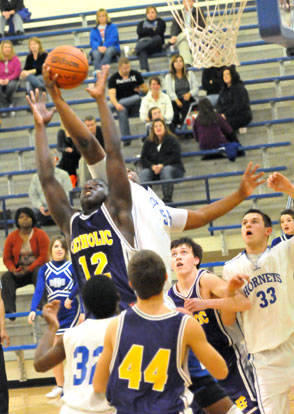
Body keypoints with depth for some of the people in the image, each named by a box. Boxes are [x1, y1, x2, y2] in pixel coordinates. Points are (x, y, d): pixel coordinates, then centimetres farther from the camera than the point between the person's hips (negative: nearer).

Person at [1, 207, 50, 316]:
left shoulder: (40, 234, -4)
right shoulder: (11, 237, 4)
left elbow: (44, 256, -11)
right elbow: (6, 258, 5)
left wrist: (29, 269, -21)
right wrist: (13, 270, -17)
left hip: (36, 267, -3)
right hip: (20, 272, 3)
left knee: (39, 273, -37)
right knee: (6, 277, -26)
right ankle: (9, 309, -38)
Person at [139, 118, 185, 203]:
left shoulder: (172, 140, 5)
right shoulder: (148, 142, 15)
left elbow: (175, 156, -7)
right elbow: (143, 158, 6)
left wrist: (162, 165, -21)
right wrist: (152, 166, -16)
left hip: (171, 166, -3)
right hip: (153, 169, 3)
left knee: (166, 170, -38)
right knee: (143, 173, -28)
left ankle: (167, 199, -46)